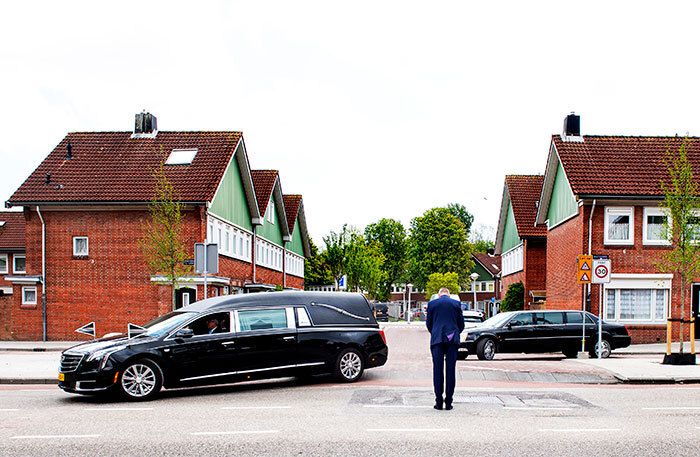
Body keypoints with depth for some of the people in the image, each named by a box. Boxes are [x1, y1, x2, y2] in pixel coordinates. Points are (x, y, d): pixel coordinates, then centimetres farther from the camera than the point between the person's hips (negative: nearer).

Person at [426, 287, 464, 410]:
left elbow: (428, 323, 10)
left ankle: (439, 402, 2)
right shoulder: (456, 303, 5)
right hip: (453, 340, 1)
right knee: (450, 370, 4)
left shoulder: (432, 303, 5)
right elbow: (461, 324, 8)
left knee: (438, 370, 3)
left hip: (437, 340, 0)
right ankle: (449, 402, 4)